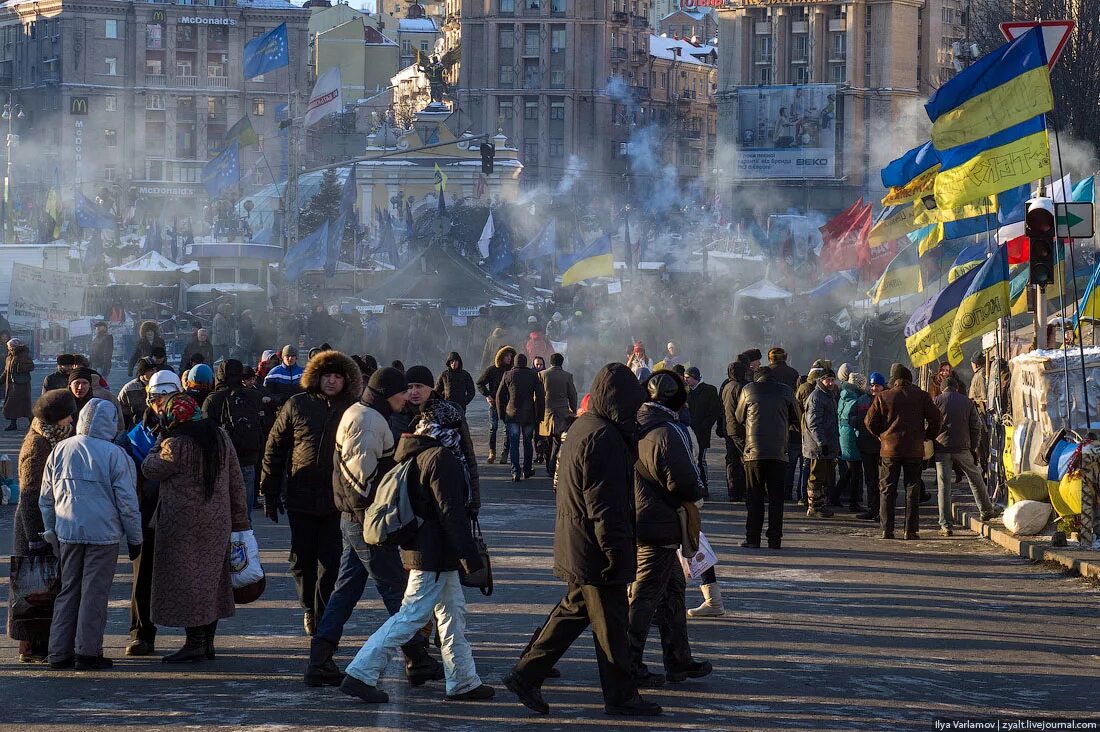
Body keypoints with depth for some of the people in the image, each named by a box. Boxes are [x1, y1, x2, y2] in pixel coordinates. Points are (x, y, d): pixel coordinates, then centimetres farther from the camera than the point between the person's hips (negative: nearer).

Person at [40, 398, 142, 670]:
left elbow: (46, 499, 11)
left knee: (68, 590, 12)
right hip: (104, 533, -4)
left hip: (67, 532, 4)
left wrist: (52, 533, 20)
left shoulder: (60, 450, 5)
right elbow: (127, 501, -6)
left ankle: (60, 652, 12)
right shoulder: (115, 454, -8)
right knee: (95, 592, 2)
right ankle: (87, 652, 4)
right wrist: (135, 538, 4)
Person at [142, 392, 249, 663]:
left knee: (185, 580, 0)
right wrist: (239, 519, 15)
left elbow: (150, 469, -4)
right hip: (217, 523, 7)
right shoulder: (219, 436, 5)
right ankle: (207, 642, 19)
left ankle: (194, 644, -1)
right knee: (211, 578, 13)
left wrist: (160, 440, 5)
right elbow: (236, 481, 9)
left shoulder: (176, 444, -17)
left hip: (184, 524, -7)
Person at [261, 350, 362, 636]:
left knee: (330, 562, -2)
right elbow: (275, 448, 7)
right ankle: (310, 608, 32)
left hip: (337, 502, -1)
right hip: (301, 498, 1)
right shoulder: (297, 405, 4)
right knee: (302, 559, 10)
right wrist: (270, 492, 5)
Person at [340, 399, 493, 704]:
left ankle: (464, 682, 22)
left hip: (419, 547, 10)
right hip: (436, 554, -10)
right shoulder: (441, 459, -19)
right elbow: (452, 512, -22)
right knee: (412, 615, -7)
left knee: (453, 614, 16)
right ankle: (361, 674, -7)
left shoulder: (413, 453, 10)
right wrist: (470, 556, -20)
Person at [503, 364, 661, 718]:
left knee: (573, 611, 17)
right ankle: (621, 695, 10)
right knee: (611, 623, 0)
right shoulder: (603, 437, -20)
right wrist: (616, 551, -22)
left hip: (575, 546, 10)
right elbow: (604, 504, -23)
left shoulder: (581, 427, 13)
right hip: (596, 547, -10)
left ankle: (526, 675, 17)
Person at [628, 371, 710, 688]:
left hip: (634, 519, 9)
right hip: (658, 527, -9)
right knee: (644, 595, -2)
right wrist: (698, 491, 0)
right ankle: (628, 666, 4)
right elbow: (683, 483, -24)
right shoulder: (668, 433, -20)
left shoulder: (634, 427, 6)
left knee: (673, 587, 19)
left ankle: (679, 660, 27)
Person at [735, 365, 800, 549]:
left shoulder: (748, 389, 4)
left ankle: (753, 538, 1)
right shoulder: (785, 391, 5)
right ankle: (774, 539, 3)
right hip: (779, 451, 1)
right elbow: (798, 418, 15)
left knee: (754, 497, 5)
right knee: (776, 497, 5)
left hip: (754, 451, -1)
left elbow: (739, 418, 14)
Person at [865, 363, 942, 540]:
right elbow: (934, 418, 0)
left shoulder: (883, 397, 0)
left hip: (890, 449, 0)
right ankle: (911, 530, 2)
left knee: (887, 490, 6)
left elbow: (870, 421, -1)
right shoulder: (921, 396, 2)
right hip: (915, 450, 1)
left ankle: (887, 530, 2)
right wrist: (928, 436, 16)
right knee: (912, 489, 5)